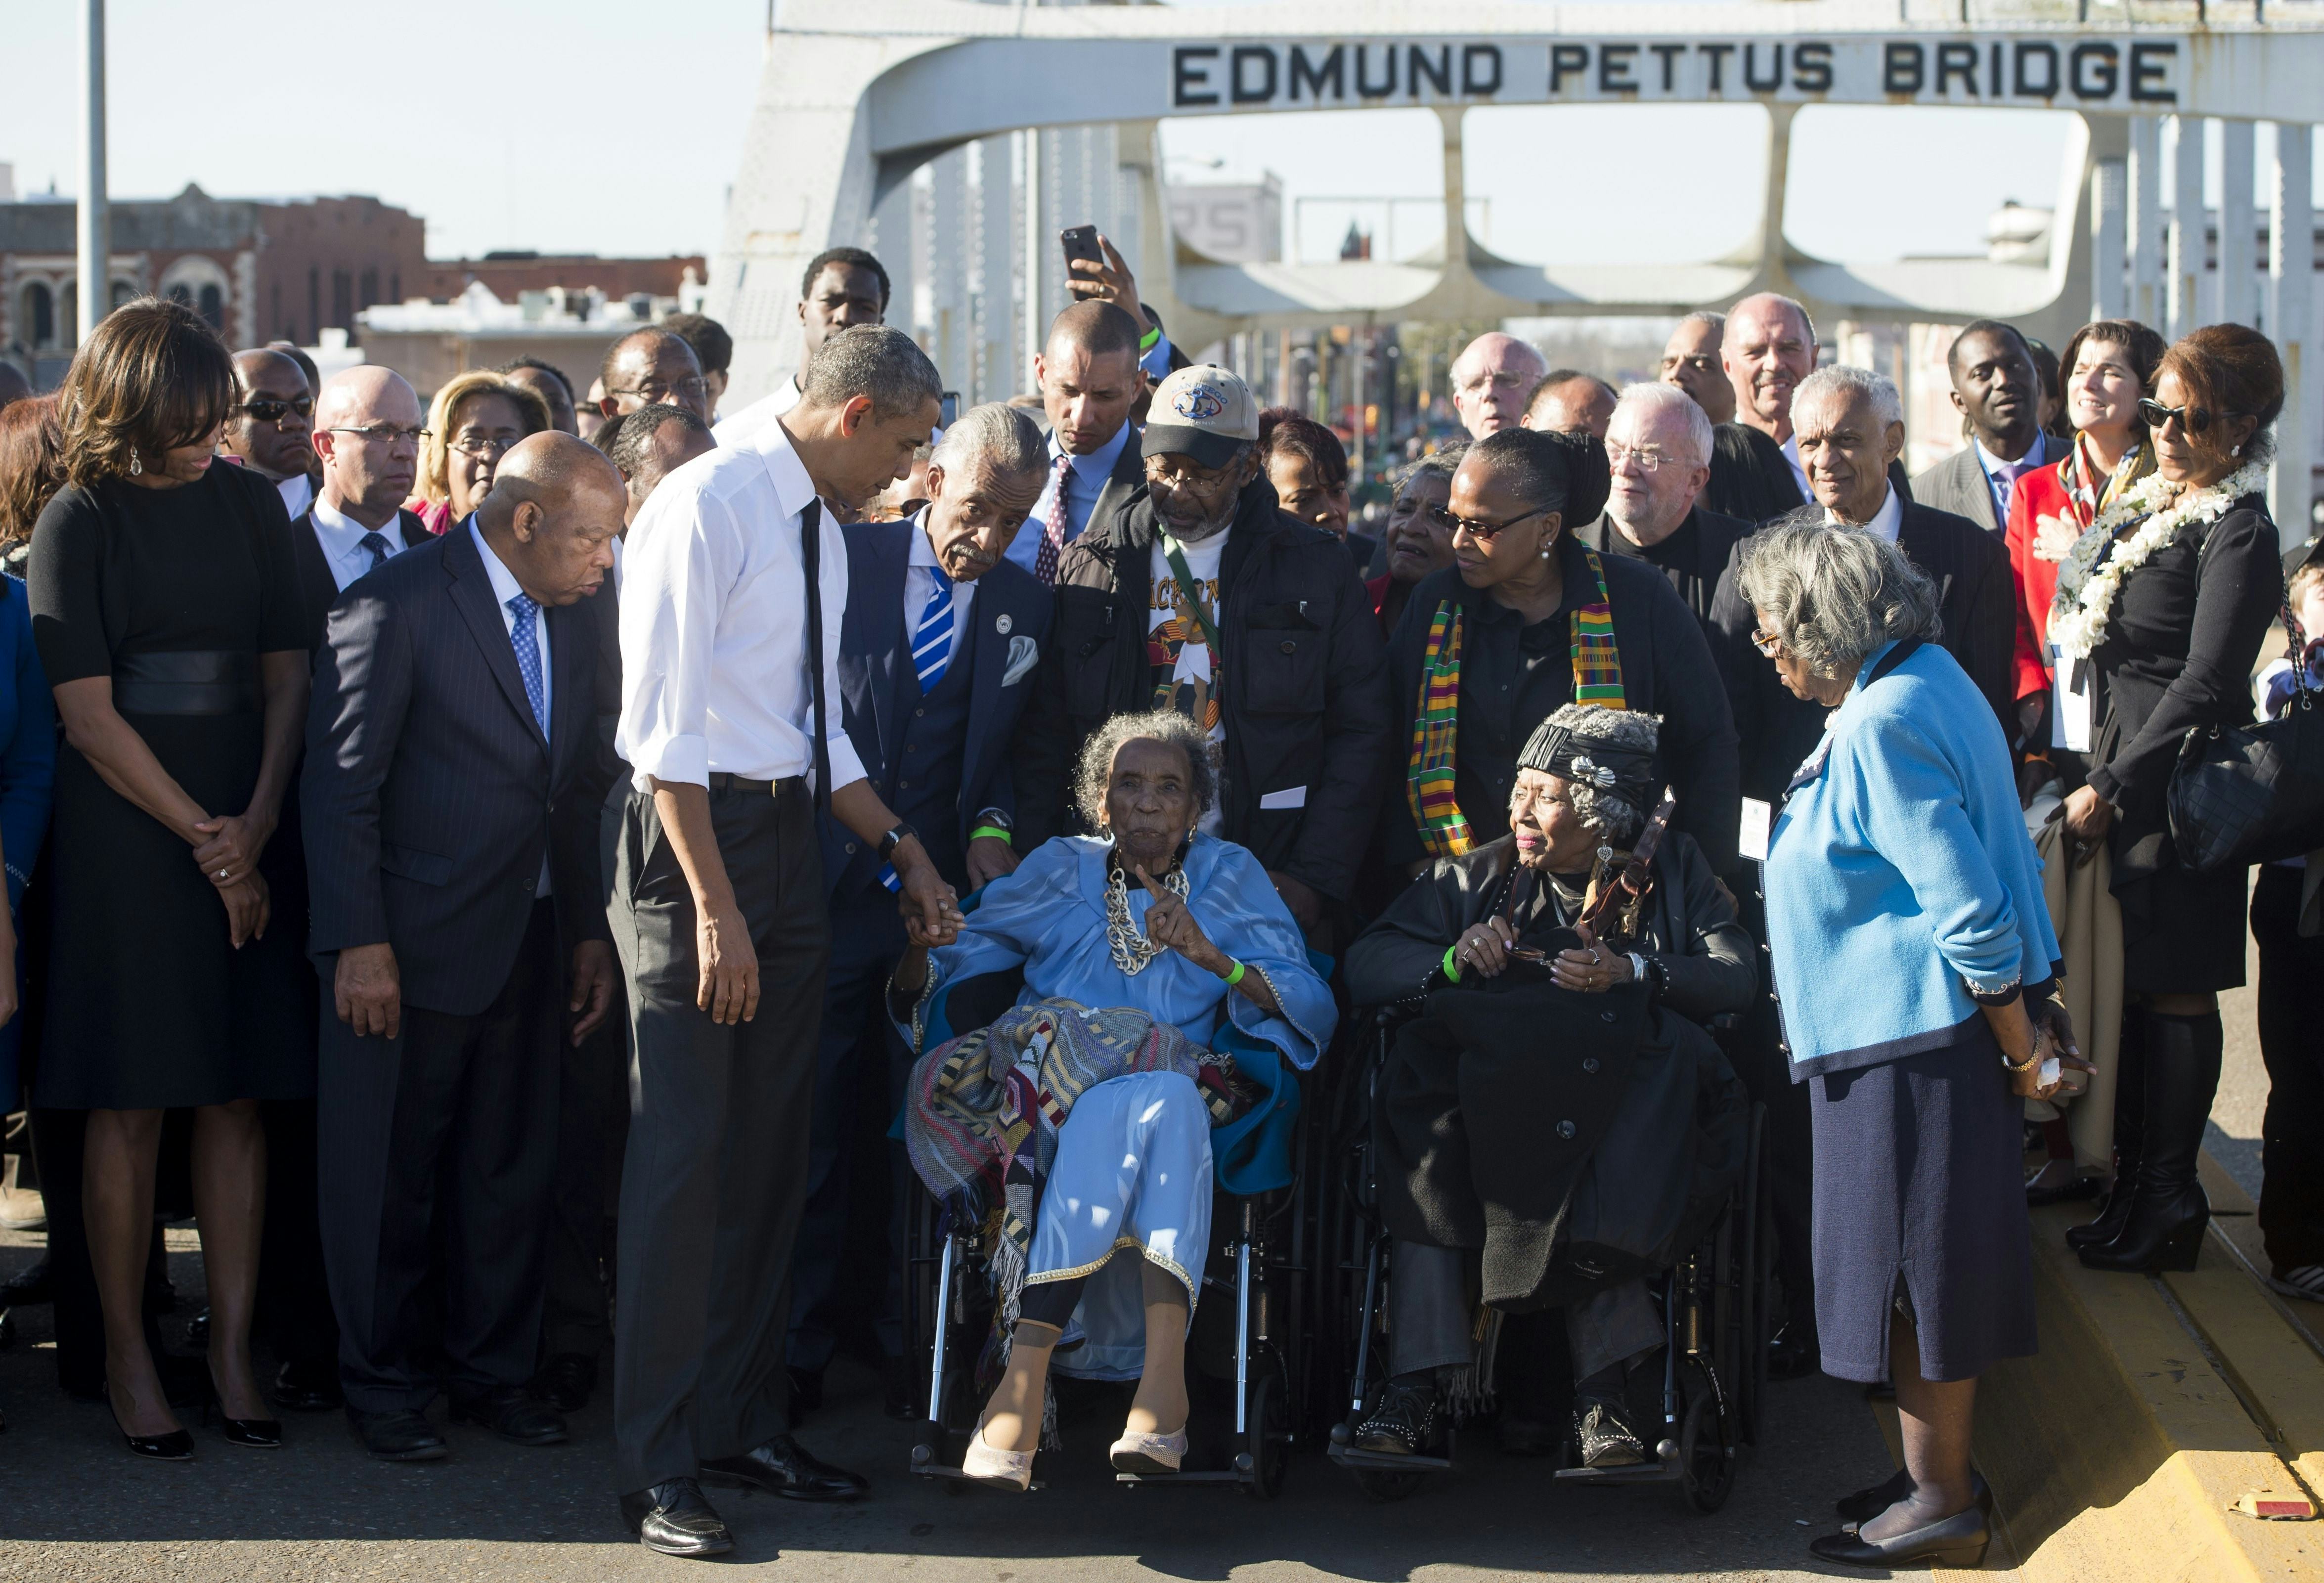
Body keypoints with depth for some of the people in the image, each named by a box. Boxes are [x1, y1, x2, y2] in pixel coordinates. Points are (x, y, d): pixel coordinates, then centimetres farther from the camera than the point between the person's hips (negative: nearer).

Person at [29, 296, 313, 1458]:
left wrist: (256, 823, -4)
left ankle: (232, 1343, 11)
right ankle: (125, 1353, 9)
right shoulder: (79, 521, -4)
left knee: (237, 1098, 4)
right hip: (125, 839, -4)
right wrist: (204, 838, -8)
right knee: (130, 1105, 0)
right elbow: (89, 716, -7)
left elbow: (287, 671, 8)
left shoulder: (248, 501, 8)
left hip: (246, 834, 4)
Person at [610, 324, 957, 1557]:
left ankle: (746, 1425, 23)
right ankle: (657, 1466, -1)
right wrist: (714, 906, -20)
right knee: (681, 1154, -7)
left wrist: (901, 850, 15)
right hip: (693, 837, -9)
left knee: (770, 1153, 13)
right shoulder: (706, 507, -14)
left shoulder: (823, 530, 14)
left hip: (788, 839, 9)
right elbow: (665, 724, -18)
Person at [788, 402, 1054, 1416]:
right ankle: (797, 1347, 9)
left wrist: (992, 827, -5)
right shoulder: (843, 561, 0)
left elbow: (1018, 750, 14)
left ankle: (914, 1345, 16)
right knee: (810, 1125, 1)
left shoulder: (1025, 607, 8)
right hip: (828, 881, -2)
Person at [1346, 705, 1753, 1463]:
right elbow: (1364, 967, 9)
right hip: (1487, 1094, 2)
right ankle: (1417, 1382, -34)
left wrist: (1633, 969, -17)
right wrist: (1453, 960, -9)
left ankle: (1600, 1386, -34)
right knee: (1424, 1136, -32)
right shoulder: (1474, 876, 18)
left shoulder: (1673, 870, 14)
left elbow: (1739, 975, -2)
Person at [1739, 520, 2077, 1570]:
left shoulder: (1881, 727, -21)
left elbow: (1967, 907, -23)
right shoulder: (1928, 679, 10)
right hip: (1923, 1034, 10)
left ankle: (1942, 1505, 10)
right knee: (1931, 1261, 16)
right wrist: (2033, 1009, 17)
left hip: (1910, 1041, -10)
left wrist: (2021, 1048, -16)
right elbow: (1986, 869, 15)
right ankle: (1939, 1475, 26)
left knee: (1910, 1265, 0)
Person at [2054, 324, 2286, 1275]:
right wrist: (2091, 774, 12)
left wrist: (2111, 787, -16)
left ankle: (2168, 1208, 5)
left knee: (2174, 990, -2)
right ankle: (2133, 1188, 19)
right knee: (2132, 983, 11)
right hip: (2118, 776, 8)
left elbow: (2205, 683, -17)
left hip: (2176, 782, -8)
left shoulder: (2238, 533, -13)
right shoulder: (2149, 506, 13)